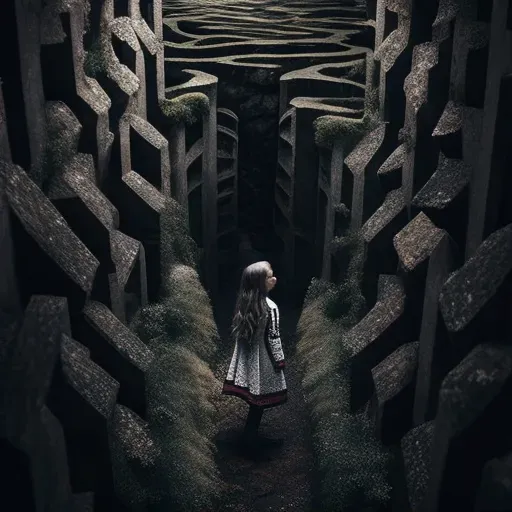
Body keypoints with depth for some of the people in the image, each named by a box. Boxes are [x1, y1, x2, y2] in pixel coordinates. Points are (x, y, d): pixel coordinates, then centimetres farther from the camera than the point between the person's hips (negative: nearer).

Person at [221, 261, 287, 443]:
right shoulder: (270, 307, -22)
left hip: (246, 355, 7)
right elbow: (273, 337, -18)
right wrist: (280, 360, -6)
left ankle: (250, 431, 31)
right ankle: (250, 434, 18)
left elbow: (238, 331, 7)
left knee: (253, 397, 19)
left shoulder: (243, 302, -2)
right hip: (262, 358, -7)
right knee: (260, 399, 8)